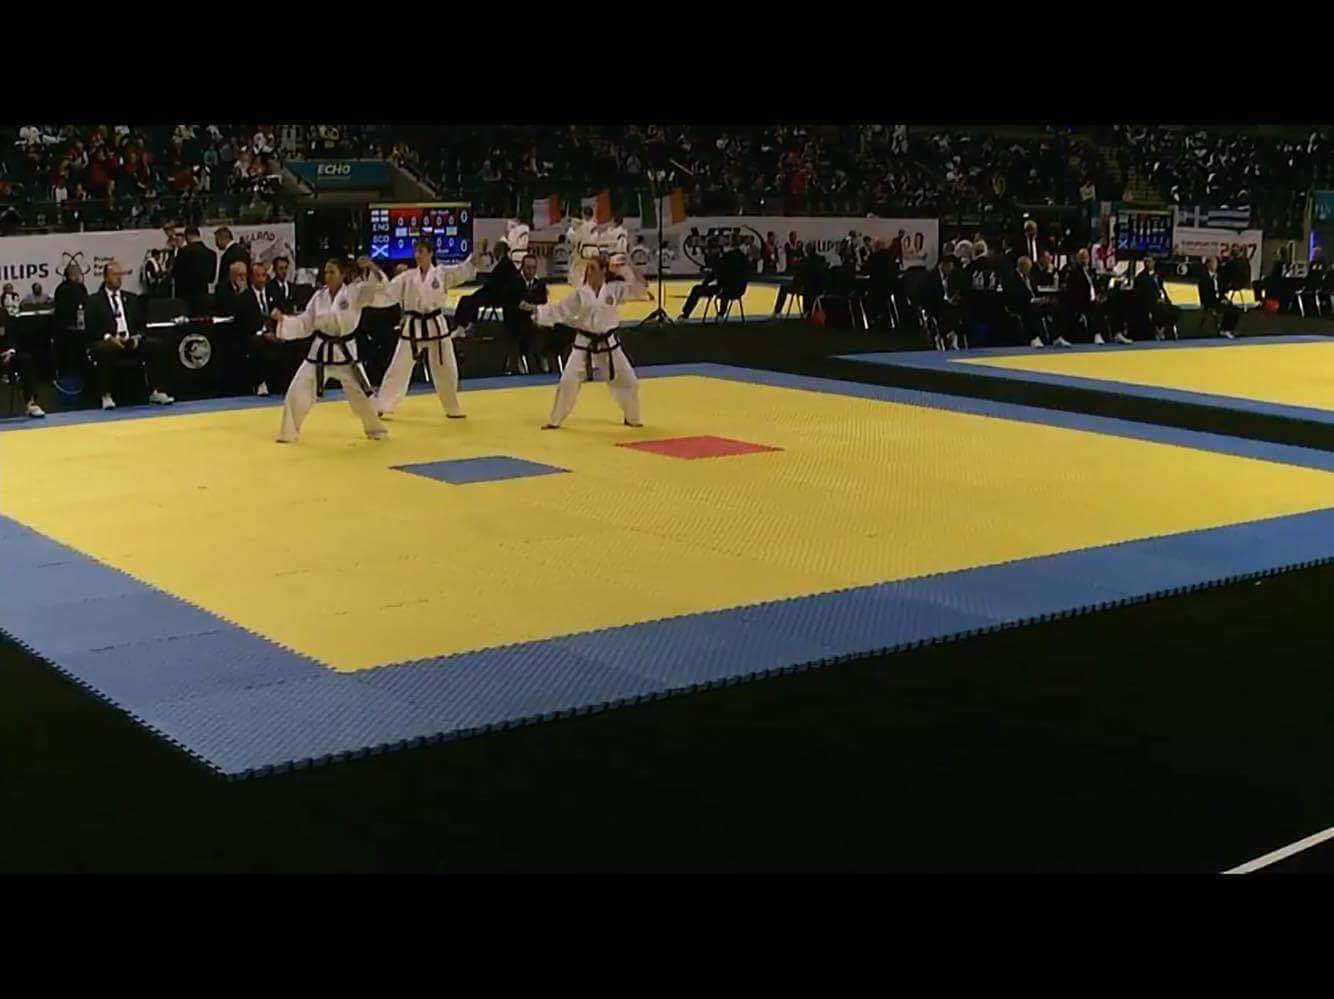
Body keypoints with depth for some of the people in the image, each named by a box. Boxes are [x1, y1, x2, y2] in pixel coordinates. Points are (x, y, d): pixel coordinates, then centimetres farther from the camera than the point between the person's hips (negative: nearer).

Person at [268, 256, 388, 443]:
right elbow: (305, 324, 3)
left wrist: (370, 267, -37)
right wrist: (282, 320, -10)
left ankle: (375, 429, 31)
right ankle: (289, 433, 12)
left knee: (360, 394, 7)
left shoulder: (355, 292, -10)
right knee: (297, 392, -2)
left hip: (344, 352, -3)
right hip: (320, 351, 3)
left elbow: (379, 285, -22)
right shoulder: (319, 296, 1)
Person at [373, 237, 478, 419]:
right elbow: (387, 294, -1)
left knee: (445, 370, 8)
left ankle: (452, 408, 26)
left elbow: (465, 271, -11)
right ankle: (380, 406, 12)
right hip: (413, 327, 0)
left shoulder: (442, 273, -1)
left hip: (435, 326, 0)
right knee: (398, 368, 3)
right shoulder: (407, 277, 1)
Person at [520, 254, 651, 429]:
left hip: (609, 344, 1)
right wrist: (535, 309, -11)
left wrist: (629, 270, -17)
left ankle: (631, 418, 29)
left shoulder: (615, 289, -3)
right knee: (568, 382, -6)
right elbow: (559, 310, -2)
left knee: (627, 381, 7)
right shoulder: (580, 294, -4)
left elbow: (638, 290, -5)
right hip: (585, 344, -1)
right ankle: (554, 420, 8)